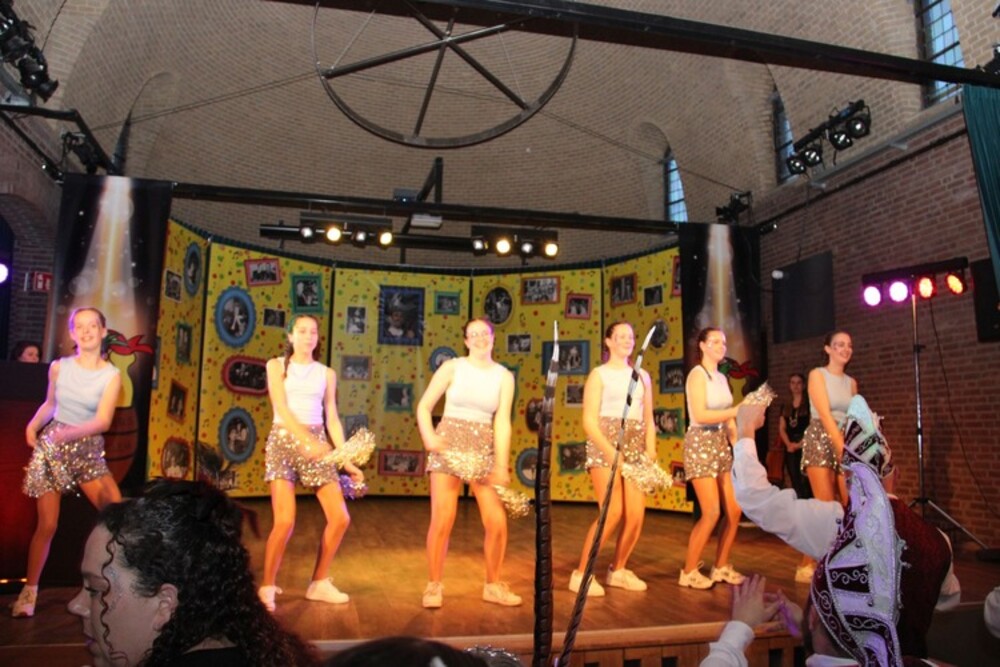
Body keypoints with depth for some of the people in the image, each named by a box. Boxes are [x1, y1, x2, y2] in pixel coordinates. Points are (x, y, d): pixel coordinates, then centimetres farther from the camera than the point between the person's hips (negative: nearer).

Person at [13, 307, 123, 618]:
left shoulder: (111, 375, -8)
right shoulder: (58, 367, -1)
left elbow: (103, 421, -15)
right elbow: (50, 403, 15)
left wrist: (70, 432, -30)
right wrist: (33, 425, -2)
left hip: (88, 450, -1)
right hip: (50, 447, 1)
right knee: (47, 525, 1)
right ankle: (30, 590, 22)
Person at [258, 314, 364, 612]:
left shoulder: (326, 373, 13)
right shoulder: (277, 365, 5)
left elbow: (332, 419, 11)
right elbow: (280, 407, -8)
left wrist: (346, 459, 3)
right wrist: (306, 439, -23)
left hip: (317, 444, 4)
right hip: (284, 441, -3)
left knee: (340, 518, -2)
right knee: (285, 521, -15)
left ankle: (319, 582, 16)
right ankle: (267, 586, 7)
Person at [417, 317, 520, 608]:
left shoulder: (504, 376, 3)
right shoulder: (452, 367, -2)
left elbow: (502, 421, -4)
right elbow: (424, 406, -2)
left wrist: (501, 464, -12)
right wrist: (428, 435, -21)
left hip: (483, 449, 2)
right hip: (449, 444, -2)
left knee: (497, 522, -1)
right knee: (442, 521, -5)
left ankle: (493, 585, 20)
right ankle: (434, 585, 14)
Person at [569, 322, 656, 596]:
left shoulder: (642, 376, 15)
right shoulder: (599, 374, 1)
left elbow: (648, 419, 14)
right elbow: (589, 421, -7)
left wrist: (650, 449, -2)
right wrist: (611, 451, -18)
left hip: (635, 448, 5)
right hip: (604, 445, -5)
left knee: (636, 515, -2)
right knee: (613, 512, -15)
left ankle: (618, 570, 20)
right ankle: (581, 574, -2)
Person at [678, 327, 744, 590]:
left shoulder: (722, 377, 14)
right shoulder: (697, 374, -9)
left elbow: (727, 419, 12)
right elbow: (700, 415, -20)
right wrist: (737, 410, -23)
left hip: (721, 445, 8)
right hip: (701, 444, -8)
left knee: (734, 510, 5)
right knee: (711, 512, -9)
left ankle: (721, 566, 21)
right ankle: (689, 571, 6)